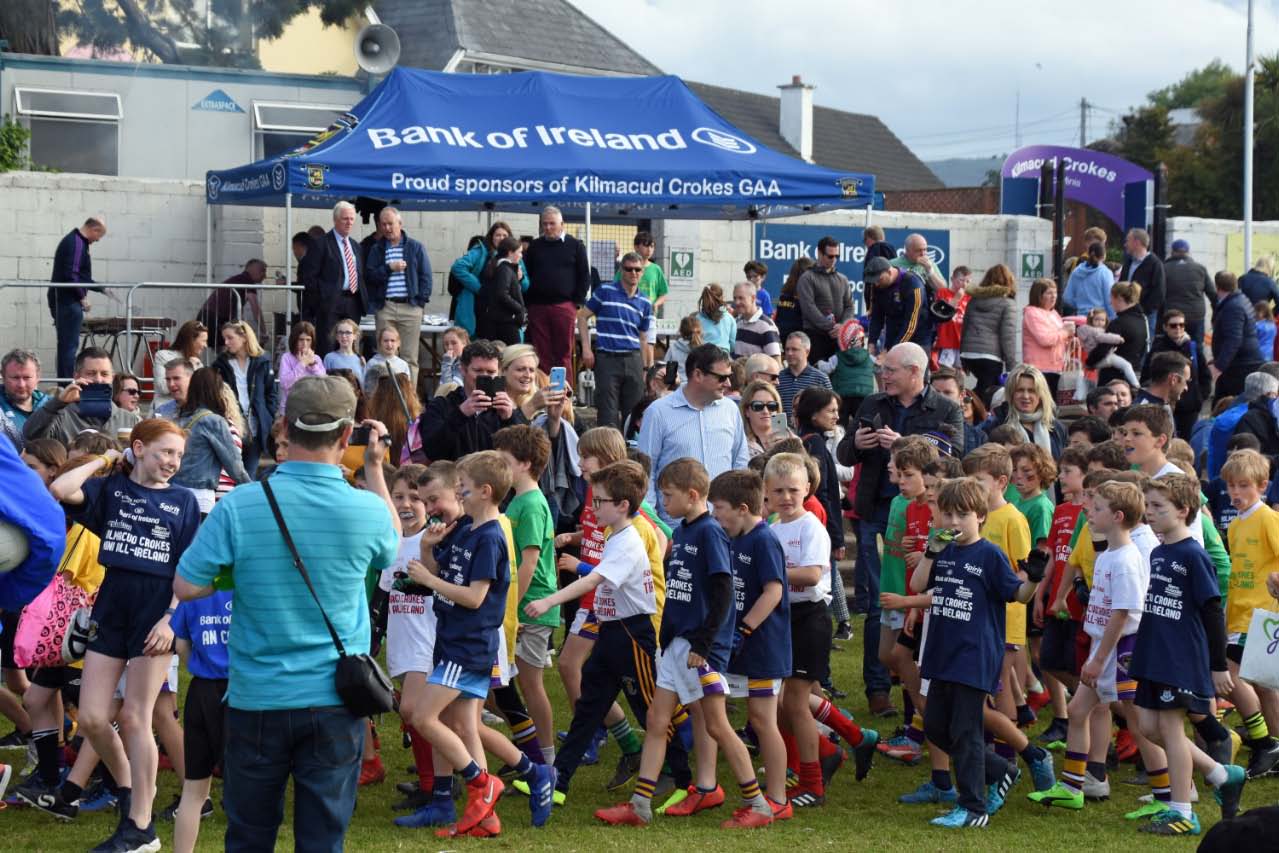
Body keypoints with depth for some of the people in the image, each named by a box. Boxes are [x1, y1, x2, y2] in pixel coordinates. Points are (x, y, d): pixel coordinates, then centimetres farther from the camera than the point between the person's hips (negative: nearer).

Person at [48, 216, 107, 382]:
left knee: (67, 344, 12)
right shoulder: (75, 243, -14)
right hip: (68, 302, -10)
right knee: (69, 345, -9)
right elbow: (70, 276, -22)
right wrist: (83, 297, -14)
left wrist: (101, 288, 26)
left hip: (63, 302, 10)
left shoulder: (77, 241, 18)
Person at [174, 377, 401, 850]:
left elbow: (186, 587, -7)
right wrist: (375, 466, 19)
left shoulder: (239, 505, -13)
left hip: (257, 699, 0)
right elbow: (392, 546, 15)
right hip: (335, 702, 0)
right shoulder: (367, 510, -9)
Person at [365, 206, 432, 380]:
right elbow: (369, 276, 3)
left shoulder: (416, 248, 8)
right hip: (385, 307, 2)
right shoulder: (377, 249, 12)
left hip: (410, 307, -1)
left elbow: (425, 276, 6)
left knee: (410, 357, -3)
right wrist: (389, 268, -9)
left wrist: (421, 300, -4)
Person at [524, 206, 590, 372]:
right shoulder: (535, 247, 14)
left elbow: (584, 276, 5)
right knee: (541, 354, 1)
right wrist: (527, 303, 5)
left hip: (564, 307, -2)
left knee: (564, 353, -3)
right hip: (537, 307, 3)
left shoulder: (575, 246, 7)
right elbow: (526, 276, 15)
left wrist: (577, 302, -3)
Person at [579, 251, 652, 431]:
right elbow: (582, 316, 4)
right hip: (608, 358, -4)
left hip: (633, 360, 4)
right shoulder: (605, 291, 0)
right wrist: (586, 348, -4)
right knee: (608, 413, -3)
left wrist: (644, 369, 13)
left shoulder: (645, 303, 12)